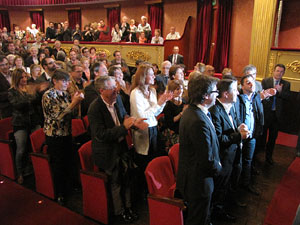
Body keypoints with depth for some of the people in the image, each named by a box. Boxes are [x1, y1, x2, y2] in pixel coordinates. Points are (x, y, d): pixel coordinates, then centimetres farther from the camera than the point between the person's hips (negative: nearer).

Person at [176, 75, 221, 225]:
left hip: (191, 177, 9)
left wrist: (215, 164, 3)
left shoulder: (191, 111, 1)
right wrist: (218, 167, -7)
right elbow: (207, 161, -28)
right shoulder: (199, 121, -32)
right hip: (199, 182, -9)